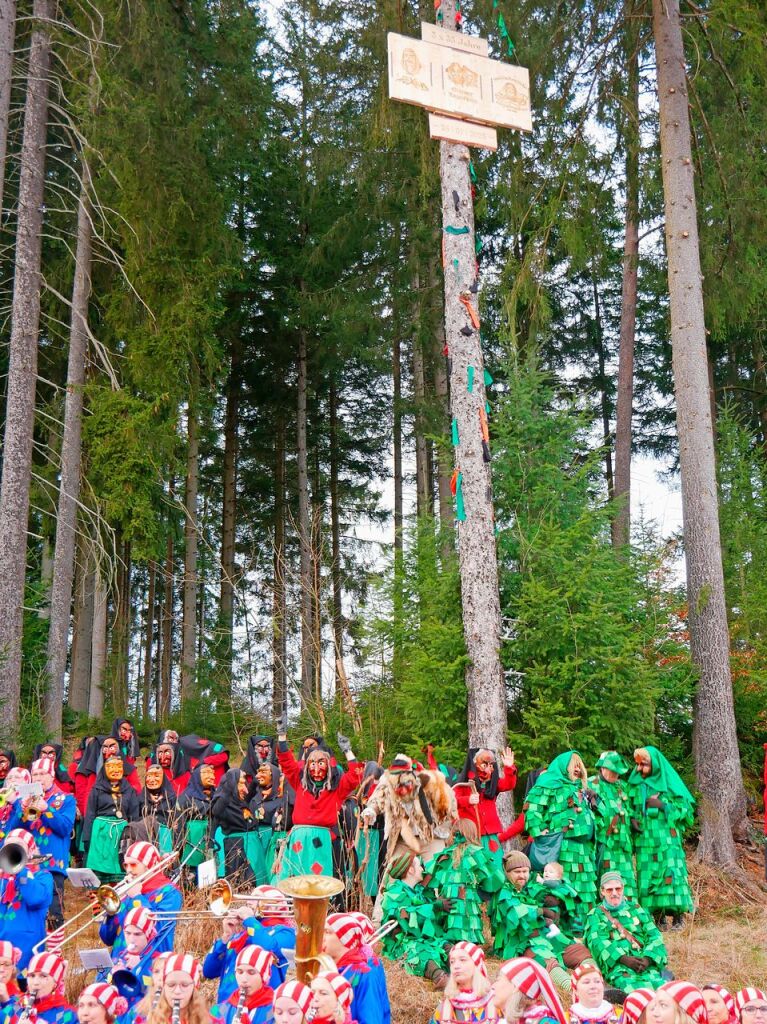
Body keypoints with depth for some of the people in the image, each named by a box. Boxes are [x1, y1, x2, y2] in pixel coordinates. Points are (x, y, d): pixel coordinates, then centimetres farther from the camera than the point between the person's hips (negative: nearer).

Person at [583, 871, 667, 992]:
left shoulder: (636, 909, 27)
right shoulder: (595, 915, 21)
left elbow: (654, 936, 16)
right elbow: (597, 942, 3)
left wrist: (648, 958, -7)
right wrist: (623, 958, -14)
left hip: (645, 963, 3)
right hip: (616, 965, -3)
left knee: (657, 982, -35)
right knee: (628, 984, -40)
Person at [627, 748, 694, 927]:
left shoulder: (669, 782, -1)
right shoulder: (635, 784, 10)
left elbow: (686, 807, -1)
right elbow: (630, 808, 21)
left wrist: (663, 806, -12)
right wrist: (632, 818, 0)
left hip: (667, 840, -3)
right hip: (645, 841, 3)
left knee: (670, 874, -9)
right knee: (648, 876, 0)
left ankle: (677, 917, -1)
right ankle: (659, 917, 8)